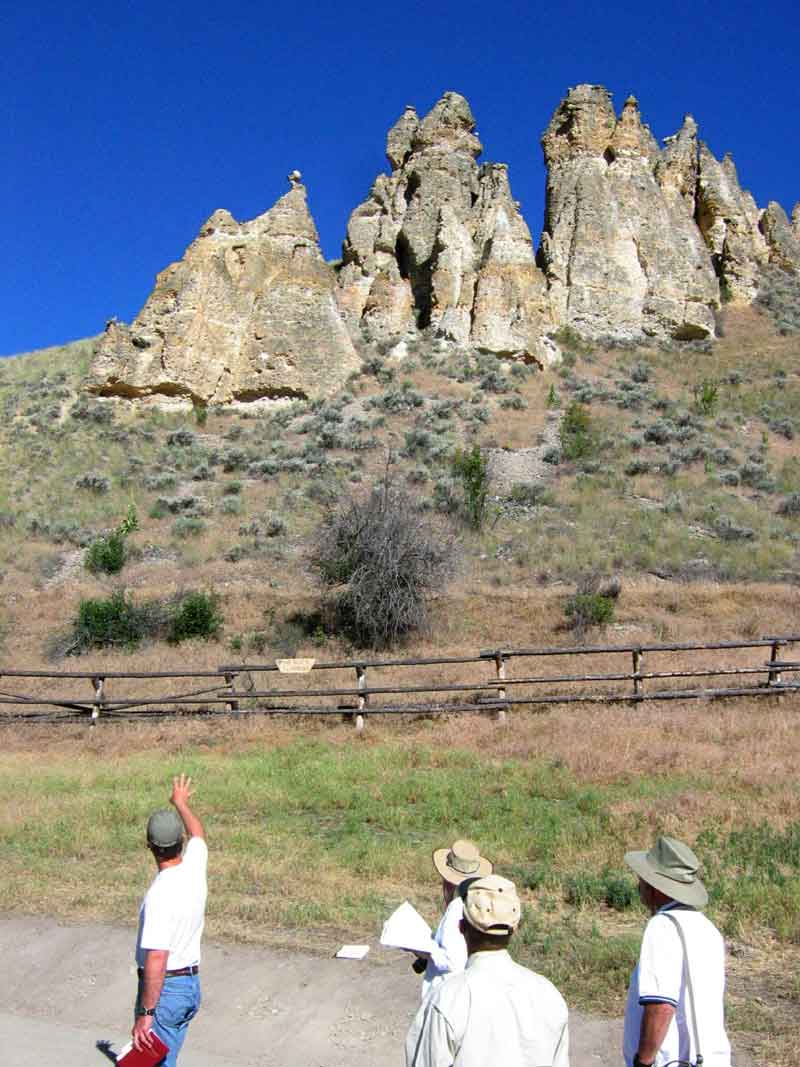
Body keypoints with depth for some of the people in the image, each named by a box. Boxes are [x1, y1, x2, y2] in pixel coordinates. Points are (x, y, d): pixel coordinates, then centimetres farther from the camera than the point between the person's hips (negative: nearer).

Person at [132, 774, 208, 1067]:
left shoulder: (160, 894, -25)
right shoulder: (195, 867, -3)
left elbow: (156, 960, -27)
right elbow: (197, 833, 20)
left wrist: (145, 1013, -21)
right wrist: (181, 803, 36)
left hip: (163, 988, -8)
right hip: (191, 985, 8)